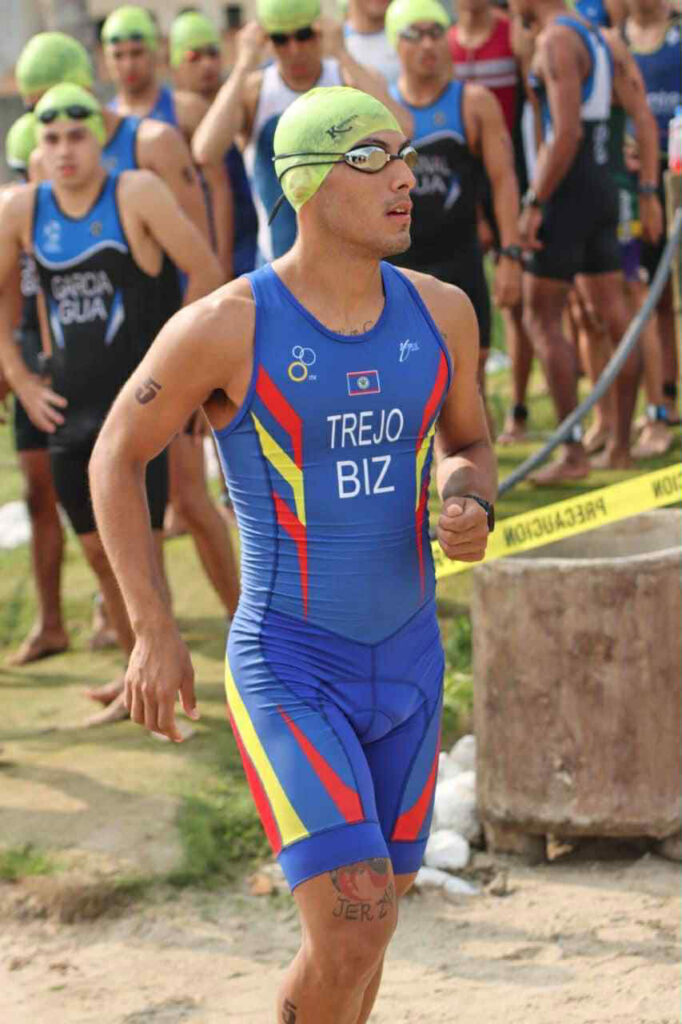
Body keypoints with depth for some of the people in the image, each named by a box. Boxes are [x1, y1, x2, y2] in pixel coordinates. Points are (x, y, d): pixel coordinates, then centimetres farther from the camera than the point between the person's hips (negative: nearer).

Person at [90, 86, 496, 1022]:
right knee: (352, 930, -18)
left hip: (409, 662, 6)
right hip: (287, 672, -5)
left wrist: (471, 504, -8)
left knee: (366, 928, 15)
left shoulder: (440, 313, 0)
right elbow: (117, 455, -2)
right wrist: (154, 634, -6)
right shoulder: (227, 327, -15)